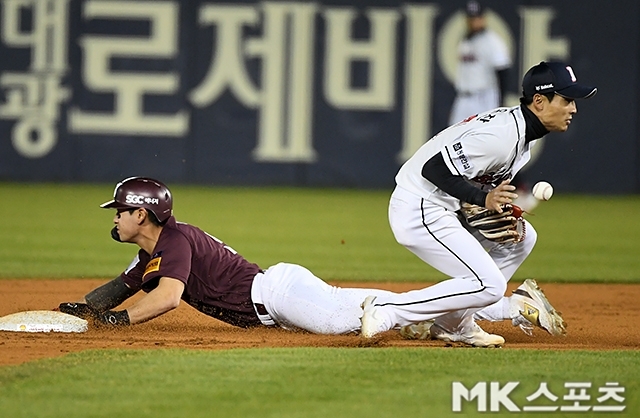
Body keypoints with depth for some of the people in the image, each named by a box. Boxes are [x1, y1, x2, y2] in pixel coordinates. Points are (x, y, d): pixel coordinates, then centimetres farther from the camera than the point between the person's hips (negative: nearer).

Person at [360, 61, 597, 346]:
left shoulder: (524, 129, 8)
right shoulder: (503, 136, -23)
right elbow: (434, 169, -27)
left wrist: (504, 208, 2)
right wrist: (483, 199, -31)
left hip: (447, 207, 11)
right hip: (419, 211, -11)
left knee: (522, 237, 13)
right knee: (489, 286, -14)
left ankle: (453, 323, 12)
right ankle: (386, 311, -12)